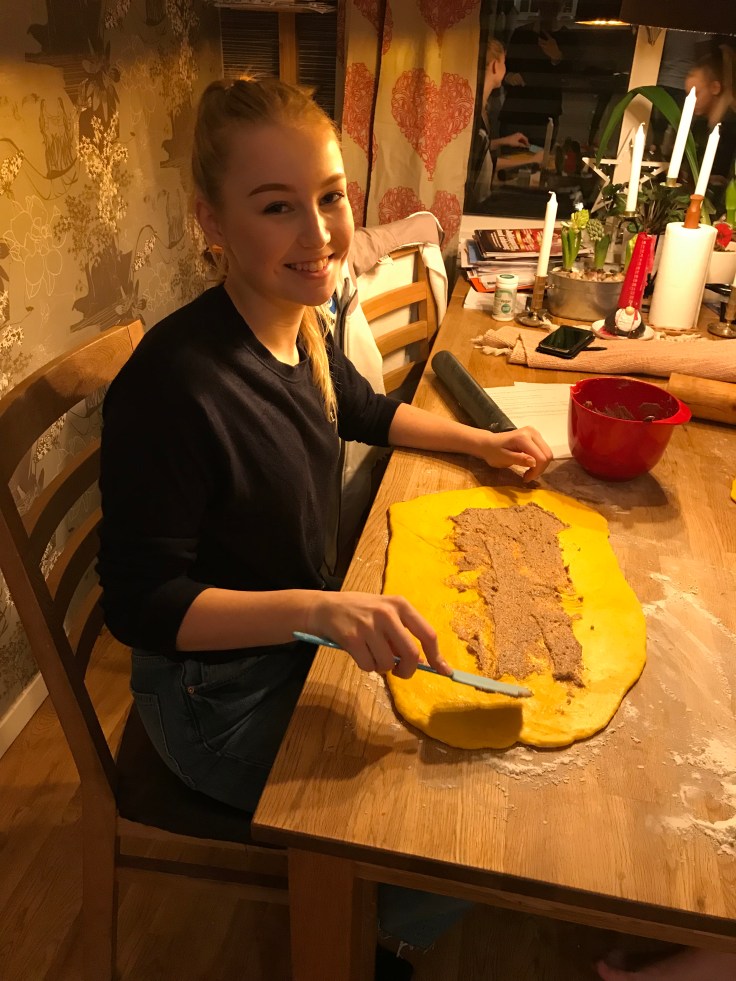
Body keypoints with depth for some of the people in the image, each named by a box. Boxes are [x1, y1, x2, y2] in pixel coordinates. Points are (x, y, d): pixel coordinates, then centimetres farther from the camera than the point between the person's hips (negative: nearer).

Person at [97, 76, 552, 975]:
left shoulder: (302, 325, -6)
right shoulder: (171, 384, -32)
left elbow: (361, 410, 16)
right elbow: (140, 603, -25)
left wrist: (480, 442, 7)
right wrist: (320, 608, -38)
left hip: (296, 635, 8)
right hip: (218, 694, -7)